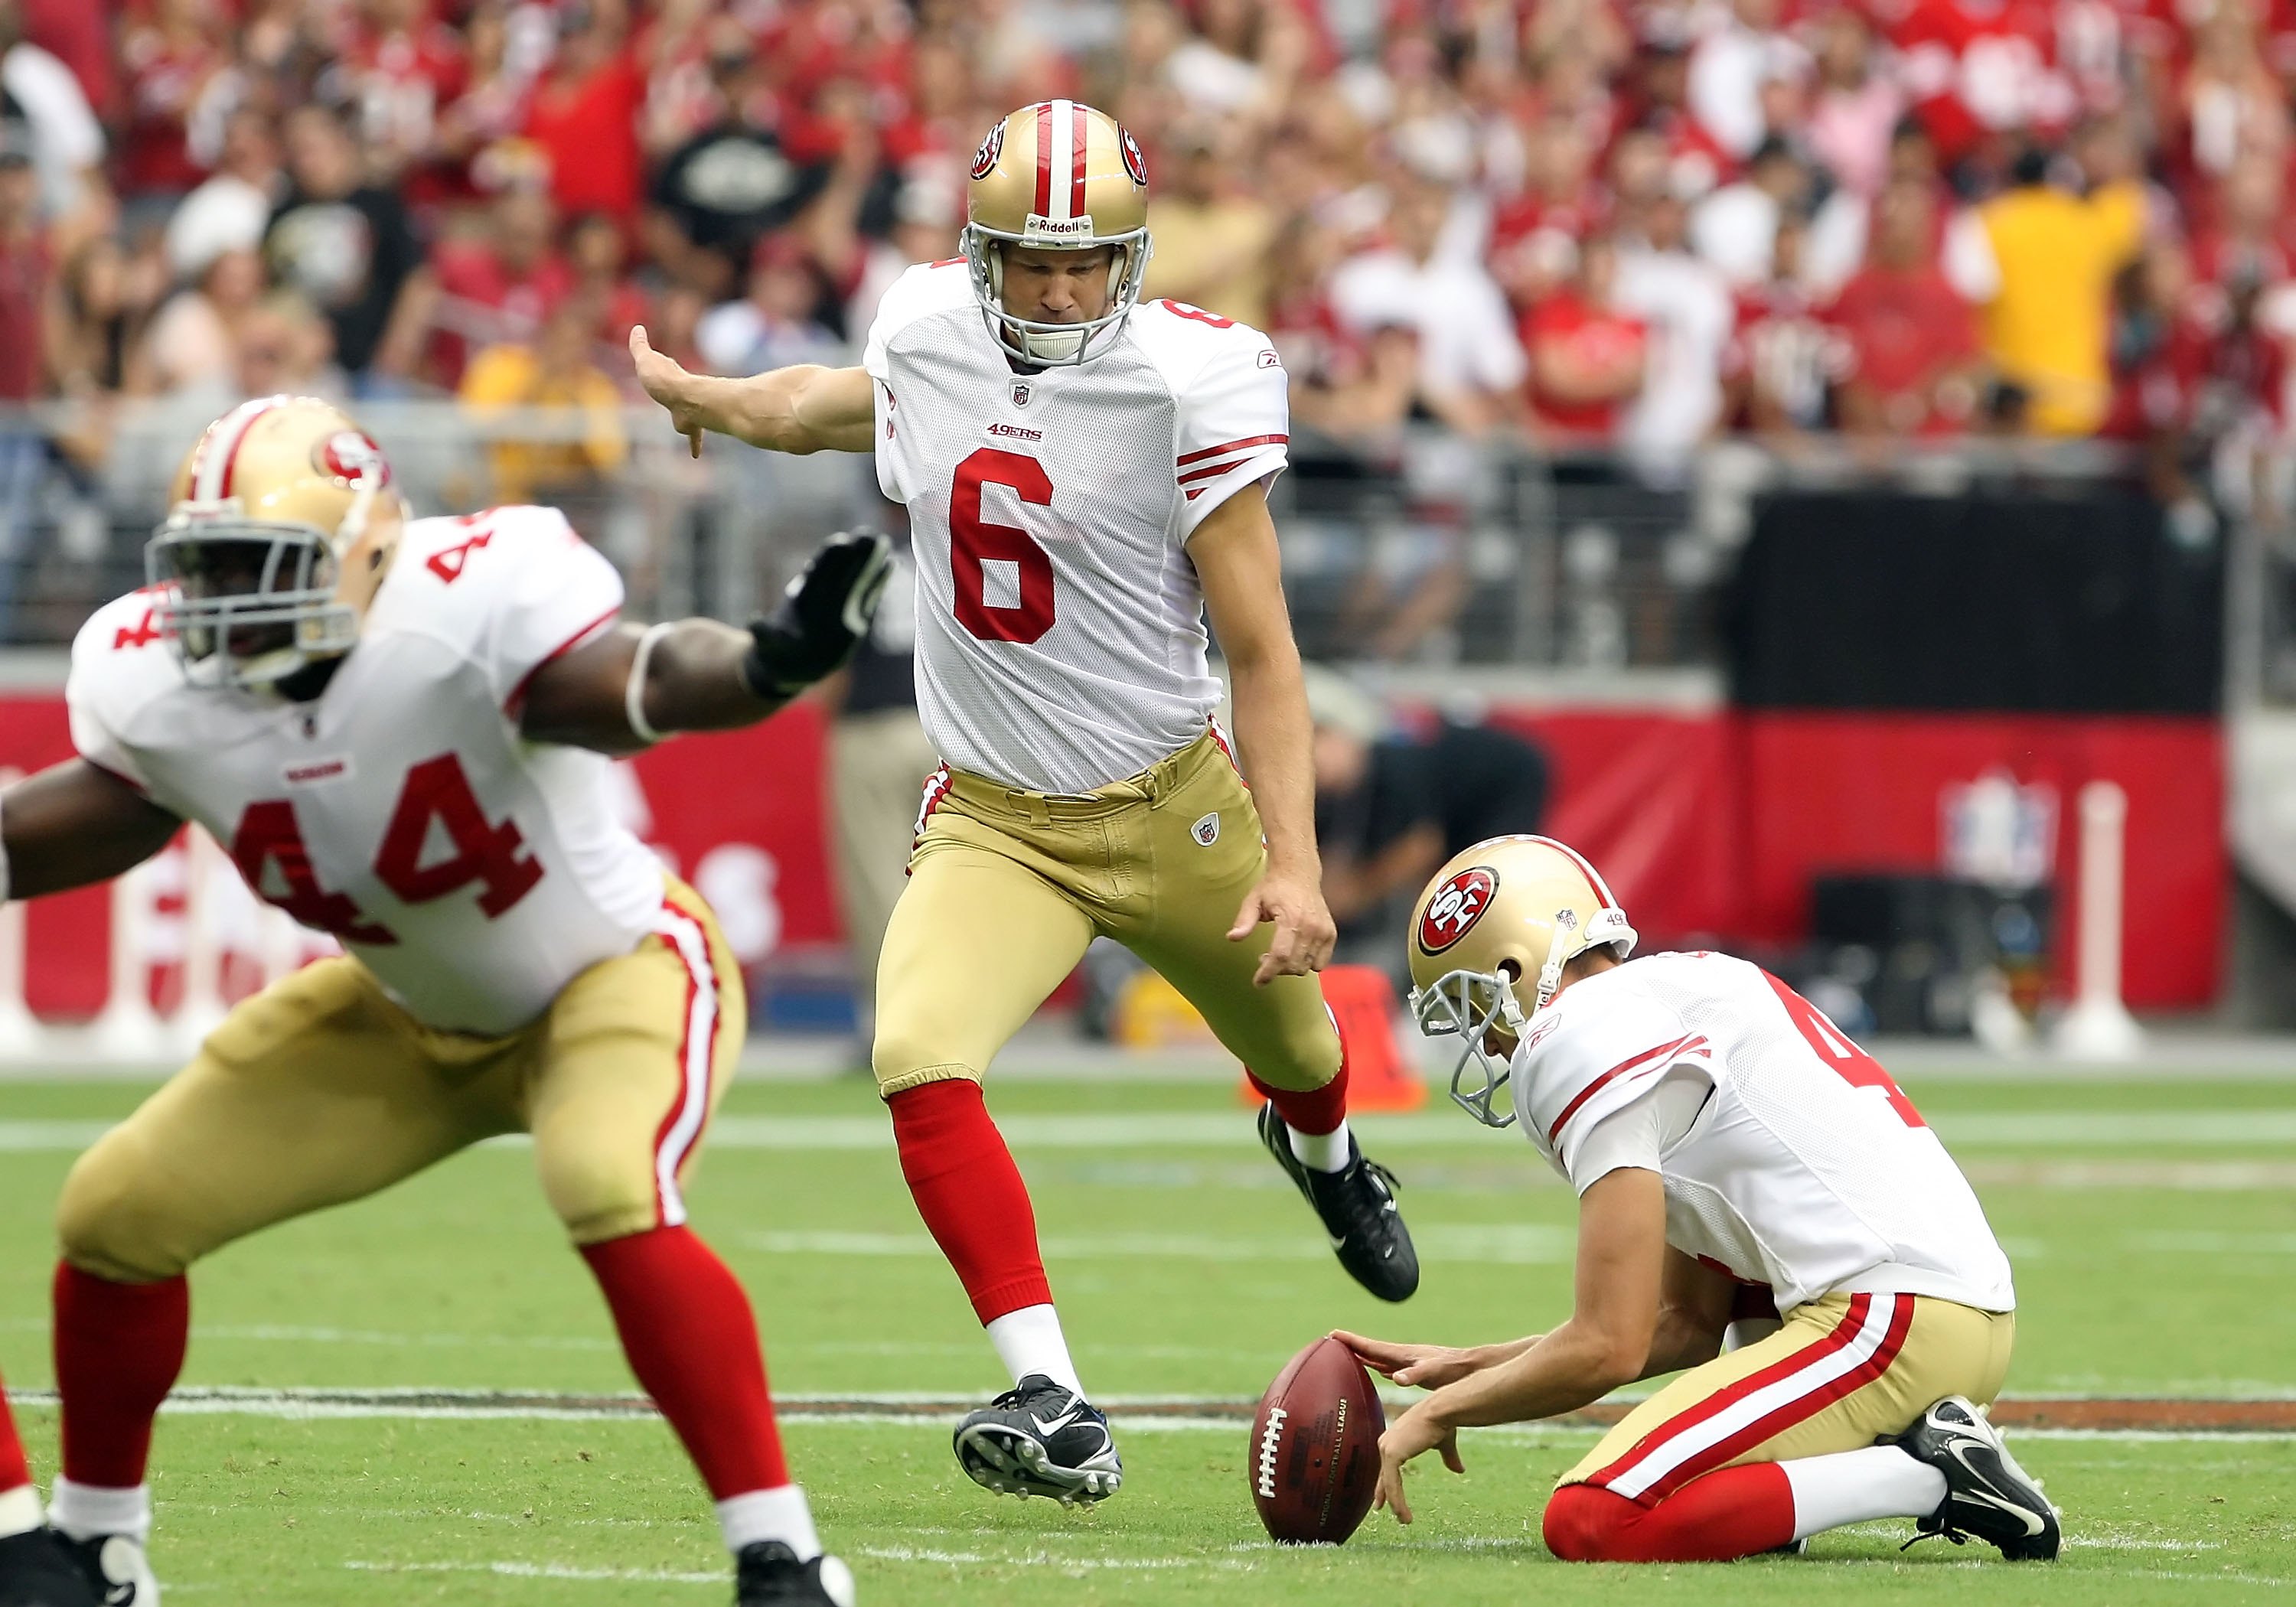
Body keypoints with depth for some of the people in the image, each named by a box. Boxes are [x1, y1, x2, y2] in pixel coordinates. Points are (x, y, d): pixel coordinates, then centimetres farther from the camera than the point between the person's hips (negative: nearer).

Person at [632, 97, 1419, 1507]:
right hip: (993, 823, 2)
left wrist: (1293, 862, -22)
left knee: (1285, 1034, 23)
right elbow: (869, 406, 23)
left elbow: (1260, 648, -15)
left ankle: (1324, 1152, 65)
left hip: (1173, 808, -2)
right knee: (923, 1065, -25)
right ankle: (1057, 1413, -27)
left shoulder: (1191, 380, -18)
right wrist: (711, 400, 41)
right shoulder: (927, 329, -6)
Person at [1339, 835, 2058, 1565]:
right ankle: (1921, 1445, 11)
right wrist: (1471, 1367, 23)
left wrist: (1440, 1414, 4)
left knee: (1592, 1523, -17)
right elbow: (1688, 1326, 25)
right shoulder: (1684, 993, 23)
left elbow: (1610, 1347, -10)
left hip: (1892, 1315, -10)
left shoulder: (1582, 1043, -7)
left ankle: (1928, 1477, -13)